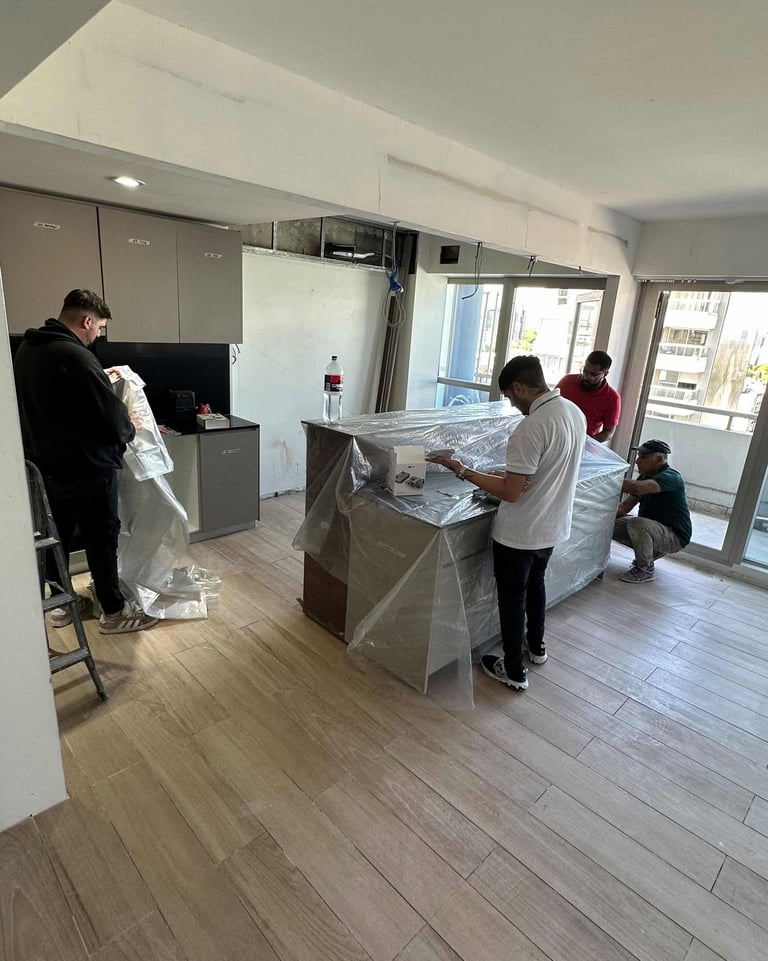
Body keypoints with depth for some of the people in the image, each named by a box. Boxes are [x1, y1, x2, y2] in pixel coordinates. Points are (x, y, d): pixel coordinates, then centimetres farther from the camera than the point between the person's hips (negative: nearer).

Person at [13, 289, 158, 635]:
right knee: (102, 540, 5)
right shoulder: (75, 356, -23)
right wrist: (129, 429, -2)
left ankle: (61, 604, 35)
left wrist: (101, 379, 19)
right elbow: (113, 419, -24)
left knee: (57, 538, 19)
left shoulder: (27, 349, 6)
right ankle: (114, 612, 19)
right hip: (87, 469, -9)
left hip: (45, 465, 9)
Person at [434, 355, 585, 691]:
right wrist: (511, 473, 17)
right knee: (535, 582, 28)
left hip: (520, 533, -8)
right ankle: (536, 645, 48)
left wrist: (462, 470, -20)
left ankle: (514, 671, 26)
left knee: (512, 597, 10)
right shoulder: (576, 413, 0)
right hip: (553, 526, 9)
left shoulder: (531, 428, -28)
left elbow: (511, 493, -27)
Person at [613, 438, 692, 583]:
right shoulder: (645, 477, 8)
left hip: (674, 536, -9)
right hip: (651, 530, 9)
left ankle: (645, 570, -13)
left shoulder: (671, 477, -22)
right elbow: (625, 506, 4)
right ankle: (653, 552, 12)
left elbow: (637, 488, -41)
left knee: (636, 523, -35)